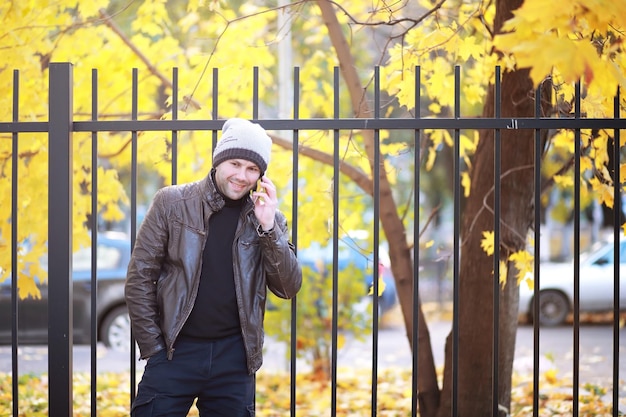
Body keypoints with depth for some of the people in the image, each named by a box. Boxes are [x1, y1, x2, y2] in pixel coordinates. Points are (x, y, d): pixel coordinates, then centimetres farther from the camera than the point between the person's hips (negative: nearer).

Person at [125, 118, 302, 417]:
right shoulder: (172, 202, -2)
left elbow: (288, 288, -1)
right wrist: (153, 347, -4)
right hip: (176, 350, -2)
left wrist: (269, 227, -12)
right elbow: (140, 278, 0)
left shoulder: (267, 217, 4)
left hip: (235, 356, 2)